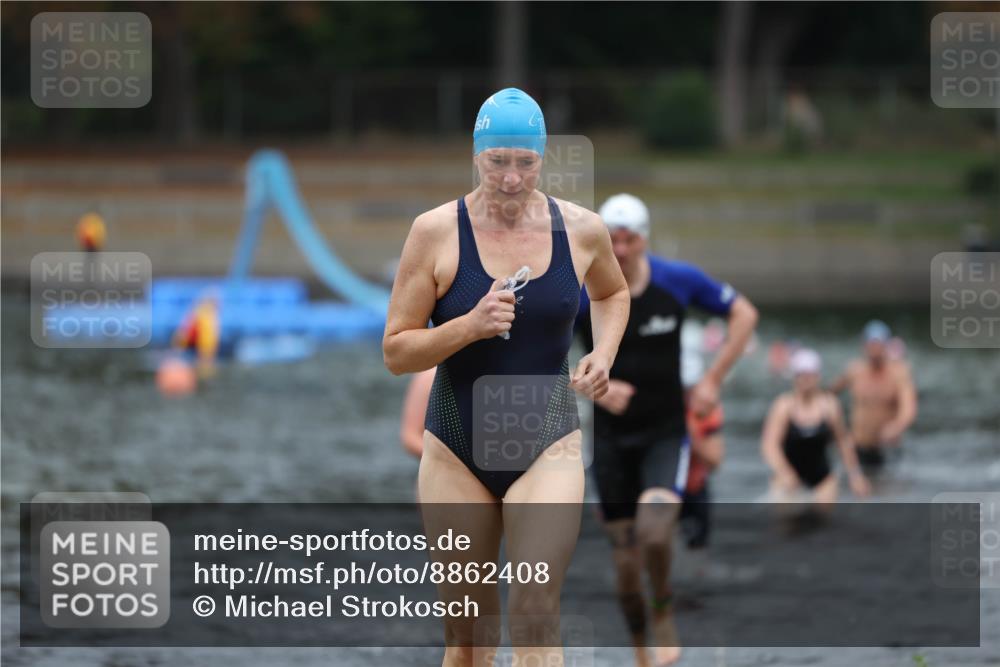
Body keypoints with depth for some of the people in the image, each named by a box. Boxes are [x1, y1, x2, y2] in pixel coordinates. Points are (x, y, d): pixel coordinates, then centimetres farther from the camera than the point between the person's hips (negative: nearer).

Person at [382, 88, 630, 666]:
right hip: (458, 450, 0)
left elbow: (613, 293, 23)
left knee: (536, 620, -14)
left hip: (548, 446, 0)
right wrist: (472, 325, -22)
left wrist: (603, 354, 4)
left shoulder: (581, 229, 0)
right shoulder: (437, 232, -7)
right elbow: (396, 351, -7)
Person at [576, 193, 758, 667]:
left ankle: (664, 614, 3)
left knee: (653, 533, -26)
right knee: (626, 561, 1)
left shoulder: (679, 281, -7)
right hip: (612, 440, 1)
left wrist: (713, 380, -1)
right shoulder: (581, 293, -9)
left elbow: (744, 314, 7)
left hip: (666, 434, -1)